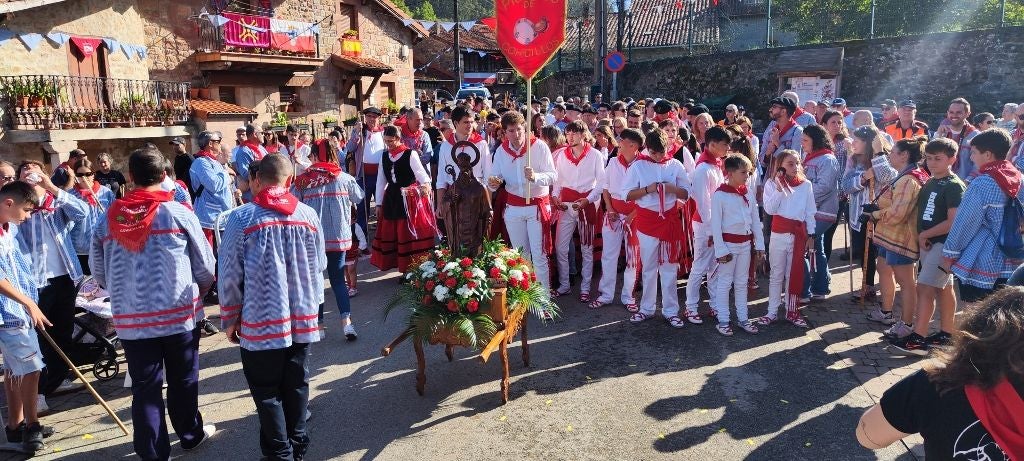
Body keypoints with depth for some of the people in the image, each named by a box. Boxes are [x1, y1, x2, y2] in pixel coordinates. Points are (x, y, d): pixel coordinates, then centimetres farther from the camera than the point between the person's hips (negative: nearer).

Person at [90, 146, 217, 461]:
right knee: (182, 381, 16)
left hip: (131, 318, 2)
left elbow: (98, 272, 8)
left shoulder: (109, 219, -1)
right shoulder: (178, 213, -10)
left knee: (145, 387, 10)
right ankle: (190, 434, 33)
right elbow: (205, 266, -5)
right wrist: (198, 292, 16)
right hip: (179, 313, -2)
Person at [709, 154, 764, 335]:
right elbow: (715, 224, -13)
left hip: (745, 243, 6)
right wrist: (720, 250, -15)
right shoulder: (719, 195, -13)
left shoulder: (748, 193, 4)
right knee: (725, 282, 3)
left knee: (742, 282, 14)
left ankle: (742, 318, 23)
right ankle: (723, 320, 12)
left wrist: (760, 245, 5)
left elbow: (756, 221, 8)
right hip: (728, 243, -6)